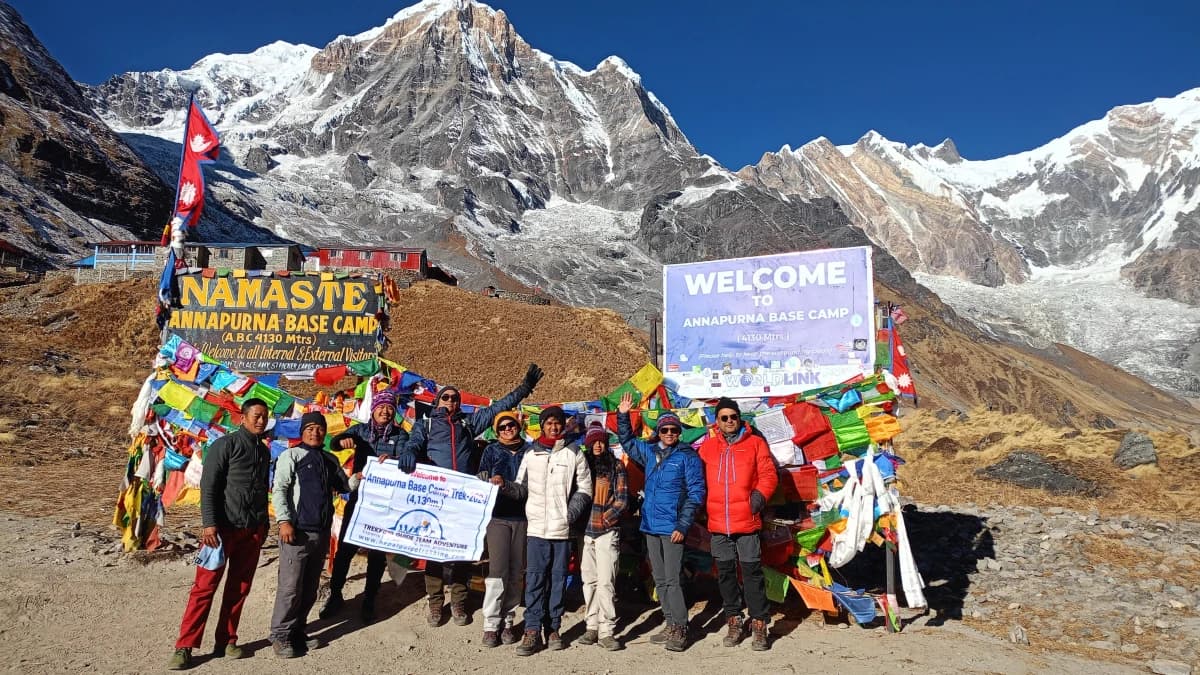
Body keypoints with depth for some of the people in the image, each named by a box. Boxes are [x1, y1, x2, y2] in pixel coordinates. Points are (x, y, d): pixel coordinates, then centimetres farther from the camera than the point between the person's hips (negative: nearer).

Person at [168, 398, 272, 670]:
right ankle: (184, 647, 2)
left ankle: (226, 641, 17)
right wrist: (209, 523, -18)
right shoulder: (225, 445, -5)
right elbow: (208, 486, -10)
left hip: (253, 530, 6)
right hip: (224, 527, -6)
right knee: (205, 586, -4)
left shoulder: (264, 451, 14)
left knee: (239, 588, 8)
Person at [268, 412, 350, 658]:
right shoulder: (292, 455, 0)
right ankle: (280, 636, 7)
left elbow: (345, 486, 21)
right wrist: (284, 521, -17)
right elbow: (279, 489, -7)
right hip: (298, 531, -6)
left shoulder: (330, 460, 16)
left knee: (310, 587, 12)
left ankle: (298, 631, 23)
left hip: (322, 532, 6)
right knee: (290, 586, -5)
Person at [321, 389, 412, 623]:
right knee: (345, 548, 3)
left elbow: (406, 460, -14)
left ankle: (369, 601, 21)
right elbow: (335, 442, -7)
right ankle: (335, 595, 20)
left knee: (378, 552, 7)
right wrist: (343, 440, -31)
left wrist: (392, 459, -36)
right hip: (358, 497, 1)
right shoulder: (361, 430, 5)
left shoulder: (400, 435, 1)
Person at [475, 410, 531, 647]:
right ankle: (491, 624, 0)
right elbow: (480, 481, 10)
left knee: (516, 572, 4)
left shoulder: (529, 450, 8)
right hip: (498, 516, -1)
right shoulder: (491, 450, 10)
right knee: (497, 570, -8)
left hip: (522, 516, 1)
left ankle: (507, 622, 15)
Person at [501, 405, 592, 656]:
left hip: (563, 529, 0)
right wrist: (505, 485, -10)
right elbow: (521, 488, 9)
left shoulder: (574, 454, 5)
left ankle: (553, 629, 17)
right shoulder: (531, 455, 9)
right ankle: (532, 631, 5)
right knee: (534, 580, -1)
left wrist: (570, 513, -7)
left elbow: (584, 489, 4)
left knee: (558, 580, 7)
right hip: (537, 527, 1)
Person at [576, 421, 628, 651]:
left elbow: (622, 499, 1)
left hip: (607, 531, -3)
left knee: (605, 581, -8)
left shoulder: (616, 465, 4)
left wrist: (606, 519, -8)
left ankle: (606, 630, -2)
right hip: (584, 530, 3)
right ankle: (592, 626, 18)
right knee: (589, 580, 8)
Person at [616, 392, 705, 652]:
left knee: (671, 579, -6)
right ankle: (670, 625, 22)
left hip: (672, 528, -6)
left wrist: (682, 526, -14)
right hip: (650, 526, 6)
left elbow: (696, 493, -9)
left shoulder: (688, 456, -6)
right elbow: (627, 441, 26)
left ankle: (680, 629, 3)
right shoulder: (649, 451, 9)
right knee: (660, 580, 12)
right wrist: (622, 416, 12)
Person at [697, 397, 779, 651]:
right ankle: (734, 622, 24)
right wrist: (703, 507, 1)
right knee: (725, 573, 11)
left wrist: (759, 496, -14)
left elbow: (769, 475, 0)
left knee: (752, 572, 0)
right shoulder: (707, 446, 8)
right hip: (718, 523, 3)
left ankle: (759, 625, 11)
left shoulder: (755, 443, 3)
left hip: (747, 521, -3)